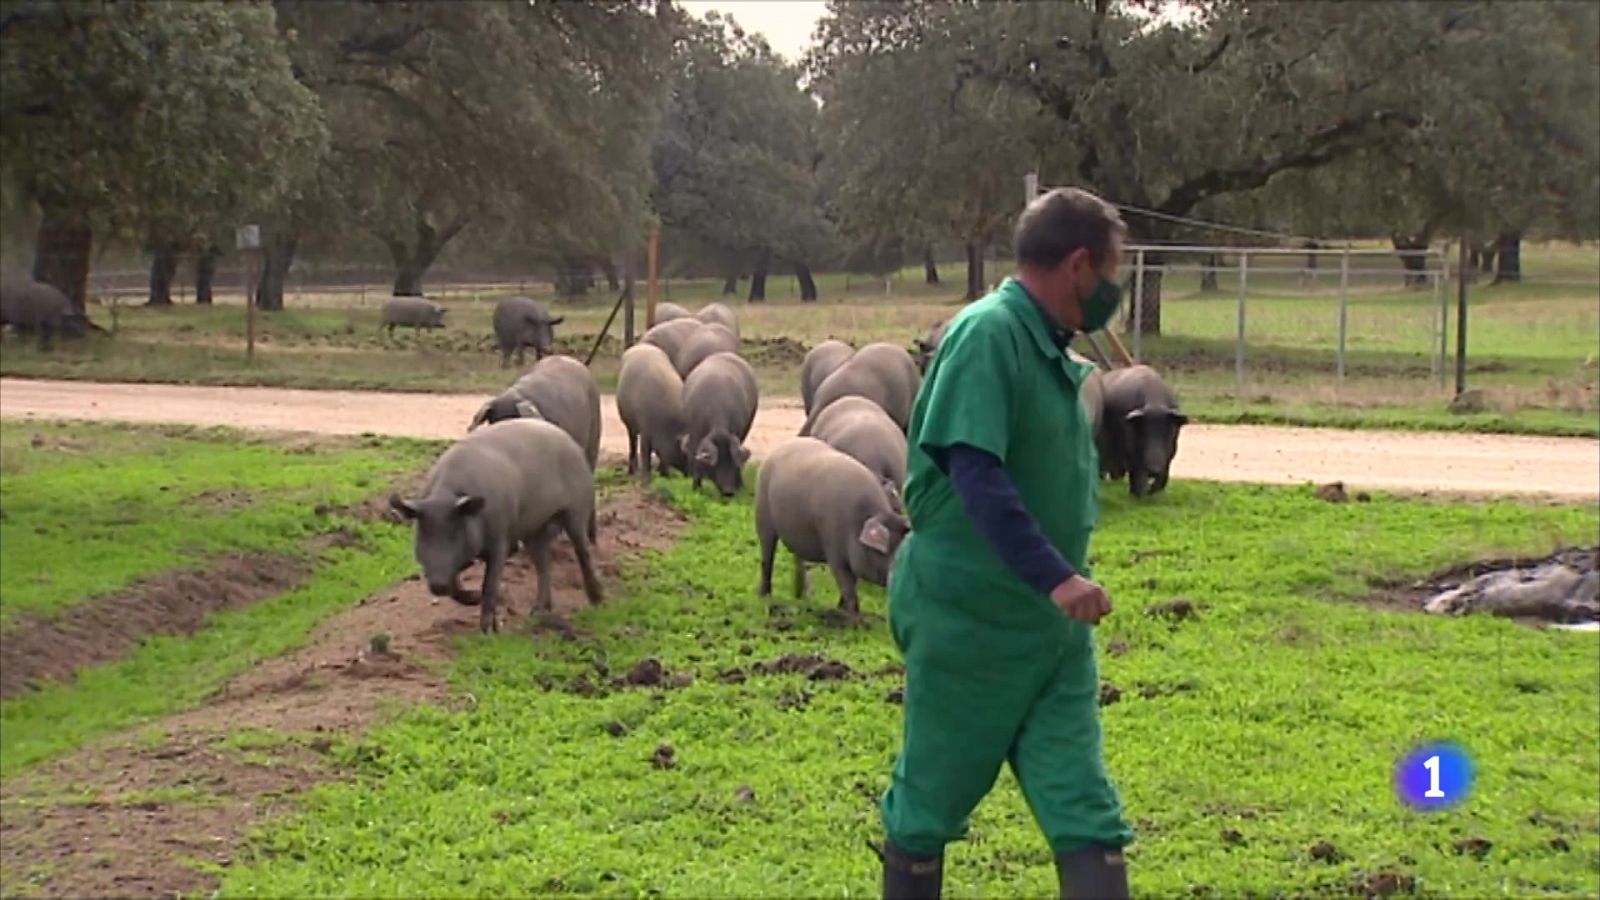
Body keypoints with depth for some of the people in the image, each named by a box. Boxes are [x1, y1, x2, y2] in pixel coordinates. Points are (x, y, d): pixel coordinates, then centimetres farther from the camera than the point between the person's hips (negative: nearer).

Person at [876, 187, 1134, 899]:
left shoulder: (1047, 349, 10)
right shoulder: (988, 333, -17)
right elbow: (977, 472, -28)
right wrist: (1055, 576, -32)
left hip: (1052, 626, 8)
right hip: (968, 618, -8)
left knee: (1086, 812, 1)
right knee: (930, 803, 8)